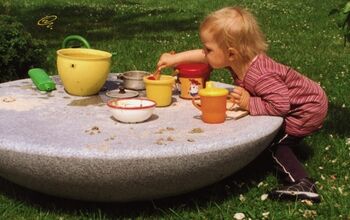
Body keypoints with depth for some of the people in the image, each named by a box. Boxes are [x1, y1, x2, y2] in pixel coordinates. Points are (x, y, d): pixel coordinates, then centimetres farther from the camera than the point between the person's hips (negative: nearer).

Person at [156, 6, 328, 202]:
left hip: (308, 110, -9)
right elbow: (205, 56, 3)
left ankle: (302, 185, -9)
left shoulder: (261, 76, -40)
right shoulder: (238, 59, -12)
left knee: (276, 141, -11)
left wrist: (249, 104, -36)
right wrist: (176, 58, 1)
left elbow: (280, 105, -45)